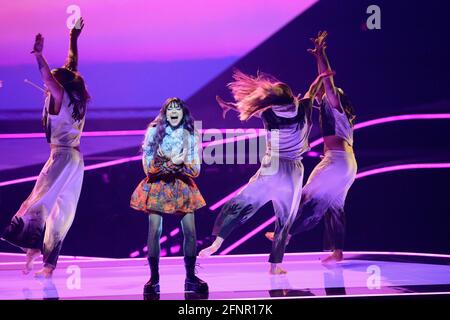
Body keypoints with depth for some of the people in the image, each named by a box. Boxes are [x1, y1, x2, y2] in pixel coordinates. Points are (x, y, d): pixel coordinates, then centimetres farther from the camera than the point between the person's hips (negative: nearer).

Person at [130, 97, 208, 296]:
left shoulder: (191, 136, 3)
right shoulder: (154, 132, -2)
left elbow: (195, 170, -1)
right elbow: (148, 166, -7)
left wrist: (179, 164, -19)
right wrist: (171, 162, -19)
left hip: (183, 188, 2)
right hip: (157, 187, -2)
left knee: (190, 233, -4)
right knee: (154, 232, -8)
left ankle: (190, 277, 8)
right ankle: (154, 279, 2)